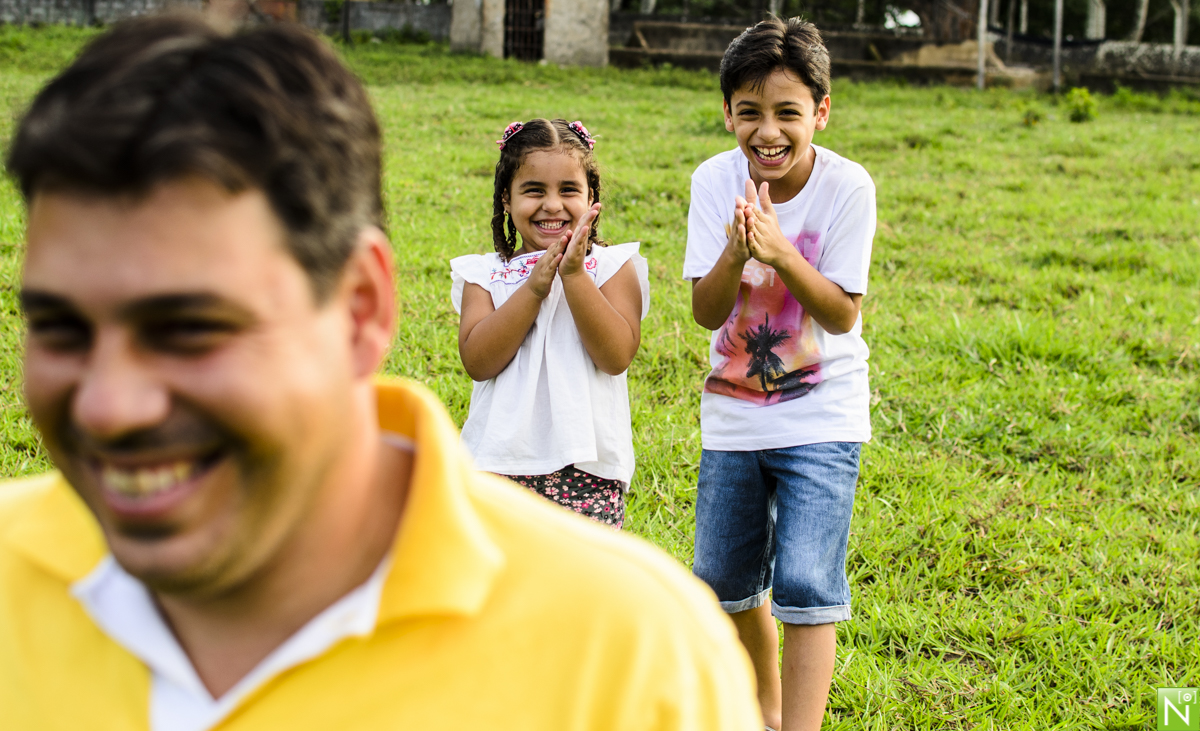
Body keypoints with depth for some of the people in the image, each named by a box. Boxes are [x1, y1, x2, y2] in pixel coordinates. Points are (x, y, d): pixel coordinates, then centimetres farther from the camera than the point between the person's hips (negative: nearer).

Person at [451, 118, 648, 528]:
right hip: (501, 463, 1)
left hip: (587, 464, -1)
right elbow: (477, 362, -10)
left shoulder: (613, 266, 2)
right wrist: (534, 286, -16)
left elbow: (617, 356, -12)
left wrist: (574, 275, -17)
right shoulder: (484, 274, 6)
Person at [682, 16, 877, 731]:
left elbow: (843, 315, -17)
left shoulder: (847, 187, -17)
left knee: (806, 582, -14)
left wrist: (782, 254, -32)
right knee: (725, 577, 15)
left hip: (821, 416, -4)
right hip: (734, 414, 4)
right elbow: (707, 312, -13)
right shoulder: (716, 181, -10)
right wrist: (736, 255, -33)